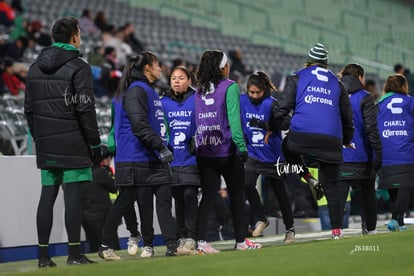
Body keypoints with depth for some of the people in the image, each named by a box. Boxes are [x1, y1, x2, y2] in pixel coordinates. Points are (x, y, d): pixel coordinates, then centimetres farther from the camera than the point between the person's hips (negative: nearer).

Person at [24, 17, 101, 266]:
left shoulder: (35, 68, 13)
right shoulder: (78, 67, -8)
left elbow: (29, 108, 16)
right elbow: (85, 109, -12)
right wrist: (95, 143, -7)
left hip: (46, 144, 6)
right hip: (73, 144, -6)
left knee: (47, 196, 8)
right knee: (73, 196, -4)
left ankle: (43, 255, 9)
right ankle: (75, 253, -4)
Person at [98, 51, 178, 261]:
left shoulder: (149, 90, 19)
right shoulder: (136, 90, -12)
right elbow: (139, 125, -21)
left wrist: (164, 148, 20)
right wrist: (161, 147, -22)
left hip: (154, 160, 9)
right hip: (137, 160, -9)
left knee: (164, 200, 2)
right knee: (124, 203, -2)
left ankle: (172, 245, 1)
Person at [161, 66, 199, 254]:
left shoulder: (197, 101, 0)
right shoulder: (163, 103, 9)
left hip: (191, 159, -3)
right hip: (172, 159, 3)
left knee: (189, 195, -12)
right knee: (178, 199, 8)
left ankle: (191, 238, -7)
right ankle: (182, 237, 16)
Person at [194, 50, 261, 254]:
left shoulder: (200, 90, 9)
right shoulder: (230, 87, -6)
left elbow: (197, 120, 8)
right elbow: (233, 118, -14)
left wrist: (196, 144, 11)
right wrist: (242, 145, -15)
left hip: (204, 151, 5)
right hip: (227, 150, -5)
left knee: (208, 196, 5)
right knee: (236, 195, 8)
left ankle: (201, 241, -5)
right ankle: (240, 241, 15)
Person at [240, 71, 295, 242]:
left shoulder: (271, 104, -14)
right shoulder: (242, 101, -3)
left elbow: (286, 123, -22)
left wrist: (264, 124, -35)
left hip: (272, 156, -2)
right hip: (252, 153, 2)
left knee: (280, 192, 8)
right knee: (247, 184, -20)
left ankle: (290, 228, 25)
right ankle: (261, 219, 1)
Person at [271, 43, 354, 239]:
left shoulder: (297, 78, 12)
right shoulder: (337, 83, 21)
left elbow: (283, 107, 2)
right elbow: (347, 116, 25)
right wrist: (347, 140, 37)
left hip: (302, 135, -3)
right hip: (331, 140, 3)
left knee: (287, 146, 32)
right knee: (331, 186, 9)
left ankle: (308, 177, 15)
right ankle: (336, 229, 5)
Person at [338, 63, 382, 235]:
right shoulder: (364, 98, -6)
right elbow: (371, 129, -11)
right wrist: (378, 153, -8)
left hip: (338, 156, 2)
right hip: (362, 156, -2)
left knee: (338, 194, -2)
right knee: (368, 193, 14)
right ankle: (370, 228, 21)